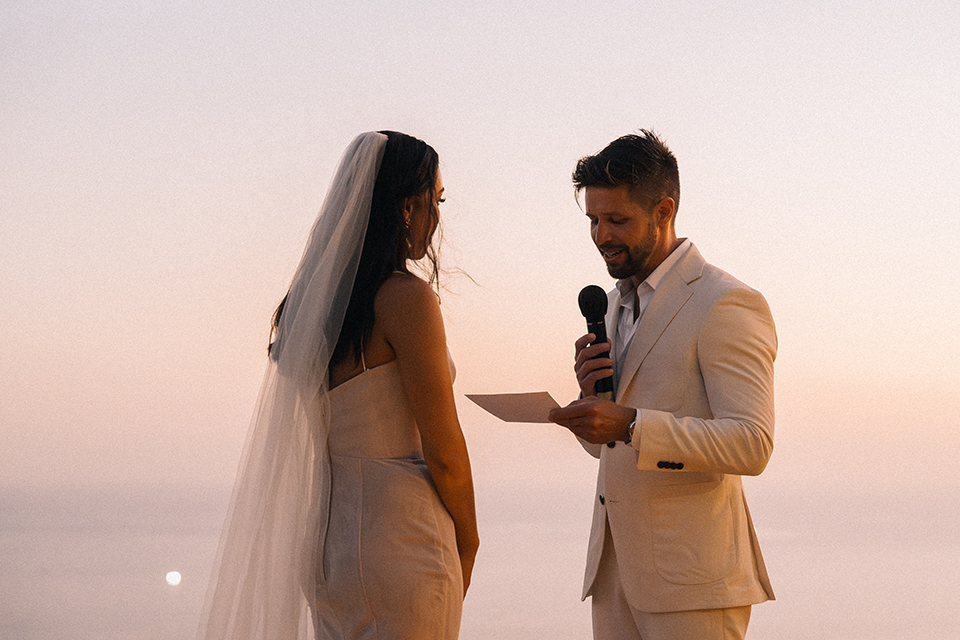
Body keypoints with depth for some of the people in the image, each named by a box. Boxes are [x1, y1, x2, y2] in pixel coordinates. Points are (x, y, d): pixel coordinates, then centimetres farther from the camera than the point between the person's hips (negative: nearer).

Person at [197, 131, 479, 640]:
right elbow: (444, 454, -14)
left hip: (327, 540, 8)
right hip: (400, 546, -8)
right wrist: (466, 540, 3)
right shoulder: (407, 298, -14)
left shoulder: (312, 298, 9)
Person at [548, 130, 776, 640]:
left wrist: (630, 425, -27)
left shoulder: (726, 305, -11)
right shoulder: (618, 301, 17)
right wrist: (591, 394, -1)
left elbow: (751, 445, -19)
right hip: (616, 563, 8)